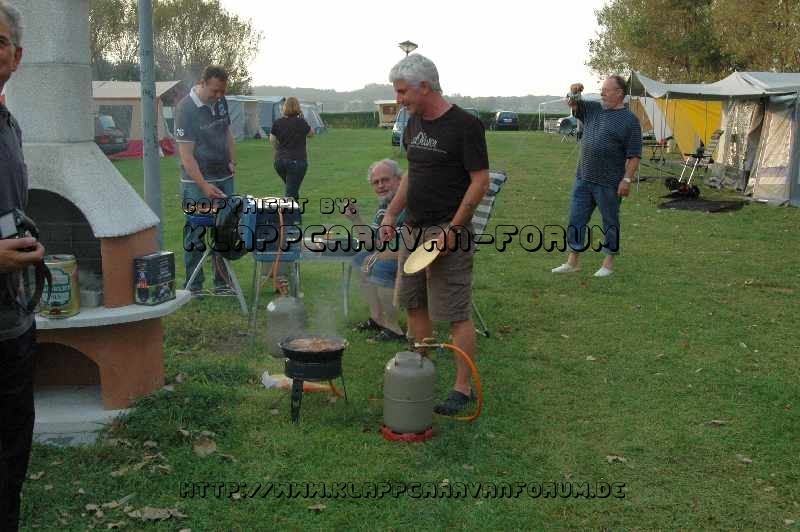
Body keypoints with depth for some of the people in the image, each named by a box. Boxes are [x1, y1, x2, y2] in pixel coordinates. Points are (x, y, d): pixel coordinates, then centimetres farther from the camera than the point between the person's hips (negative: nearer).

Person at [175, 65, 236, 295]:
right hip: (196, 182, -7)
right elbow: (186, 155, -19)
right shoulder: (186, 109, -16)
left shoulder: (220, 102, 5)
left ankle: (222, 283, 20)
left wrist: (232, 160, 7)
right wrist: (204, 186, -24)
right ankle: (193, 288, 10)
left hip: (224, 178, 7)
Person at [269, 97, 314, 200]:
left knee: (290, 187, 23)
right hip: (297, 160, -5)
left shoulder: (277, 122, 1)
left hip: (280, 161, 5)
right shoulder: (300, 122, -11)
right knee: (291, 191, -3)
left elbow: (272, 140, 7)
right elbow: (311, 133, 5)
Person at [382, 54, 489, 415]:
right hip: (413, 229, 8)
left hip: (447, 233, -8)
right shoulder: (414, 124, 11)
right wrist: (391, 214, 10)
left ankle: (463, 389, 7)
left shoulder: (464, 125, -13)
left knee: (457, 314, -3)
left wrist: (453, 230, -18)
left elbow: (480, 180, -14)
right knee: (414, 304, 14)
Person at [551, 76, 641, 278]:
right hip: (583, 178, 6)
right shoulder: (593, 109, 11)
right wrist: (573, 92, -3)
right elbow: (572, 104, 19)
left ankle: (608, 263, 17)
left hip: (608, 183, -6)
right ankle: (573, 261, 18)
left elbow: (634, 155, -9)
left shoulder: (630, 120, -7)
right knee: (576, 219, 8)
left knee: (610, 222, 6)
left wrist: (627, 179, -16)